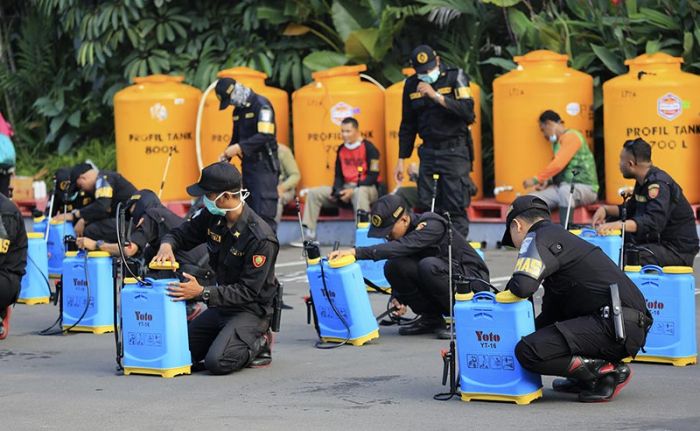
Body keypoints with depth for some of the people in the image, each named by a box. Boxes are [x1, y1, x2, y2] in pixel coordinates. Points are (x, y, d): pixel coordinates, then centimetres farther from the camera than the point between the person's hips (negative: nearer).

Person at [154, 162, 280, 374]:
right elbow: (182, 233, 11)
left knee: (217, 362, -26)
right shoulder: (213, 217, -4)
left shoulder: (261, 238, -26)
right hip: (222, 303, 8)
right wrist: (167, 244, -14)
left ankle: (259, 344, 2)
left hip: (252, 310, -8)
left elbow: (248, 291, -25)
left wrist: (202, 293, -32)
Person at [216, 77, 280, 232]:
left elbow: (265, 136, -22)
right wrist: (227, 155, 3)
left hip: (264, 166, -8)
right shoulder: (238, 110, 14)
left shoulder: (261, 105, -12)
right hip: (247, 165, 8)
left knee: (264, 213, -13)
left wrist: (240, 147, -25)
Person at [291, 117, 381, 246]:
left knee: (360, 192, -43)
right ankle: (309, 235, -9)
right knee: (314, 193, -3)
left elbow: (373, 176, -14)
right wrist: (337, 191, -6)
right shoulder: (341, 150, 12)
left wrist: (353, 191, -21)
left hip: (367, 189, -7)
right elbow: (338, 176, 16)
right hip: (346, 188, 7)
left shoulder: (368, 148, -8)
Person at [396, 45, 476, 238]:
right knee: (427, 206, 1)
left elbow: (467, 111, -16)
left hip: (454, 151, -4)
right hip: (428, 152, 4)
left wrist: (435, 95, -19)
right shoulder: (411, 85, 9)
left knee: (456, 206, -7)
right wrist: (401, 160, 14)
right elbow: (407, 125, 17)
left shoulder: (455, 77, -3)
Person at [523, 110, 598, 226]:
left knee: (565, 190, -42)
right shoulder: (557, 141, 17)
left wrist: (536, 180, -14)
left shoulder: (571, 136, -11)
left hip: (585, 187, -9)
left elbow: (558, 165, -20)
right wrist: (548, 181, -1)